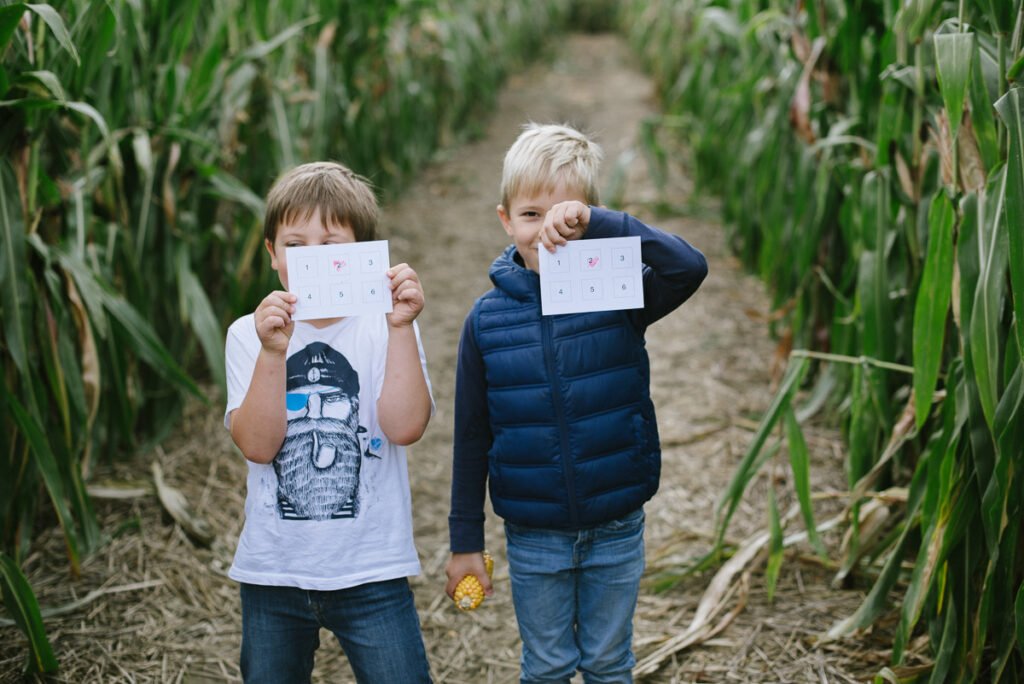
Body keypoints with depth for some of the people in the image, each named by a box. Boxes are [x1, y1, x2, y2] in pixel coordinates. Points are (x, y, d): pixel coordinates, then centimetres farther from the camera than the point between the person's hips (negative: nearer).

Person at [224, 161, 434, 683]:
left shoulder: (386, 330, -2)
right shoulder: (249, 335, 0)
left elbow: (405, 426, -17)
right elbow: (257, 445, -12)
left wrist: (401, 327, -23)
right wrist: (272, 352, -24)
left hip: (369, 571, -1)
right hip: (272, 570, 2)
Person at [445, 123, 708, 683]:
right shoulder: (487, 320, -6)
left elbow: (689, 267, -29)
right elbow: (471, 437, 0)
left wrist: (595, 222, -35)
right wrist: (465, 541, 4)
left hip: (616, 529, 0)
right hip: (533, 535, 1)